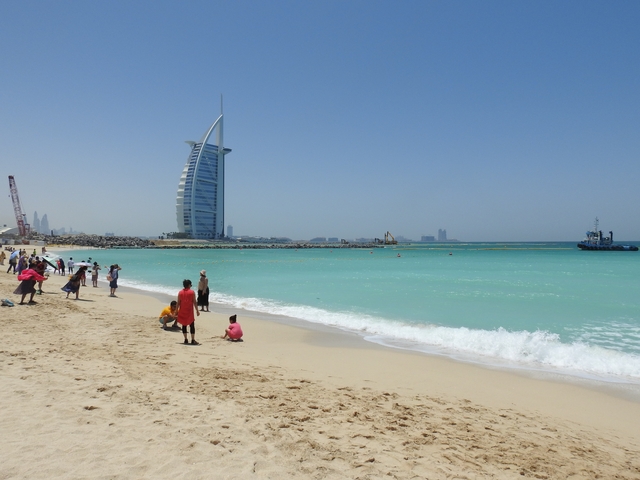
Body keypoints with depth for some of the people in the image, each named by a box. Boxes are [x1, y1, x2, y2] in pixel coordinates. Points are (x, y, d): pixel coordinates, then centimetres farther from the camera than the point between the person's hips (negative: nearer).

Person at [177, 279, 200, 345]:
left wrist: (176, 311, 11)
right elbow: (194, 302, -5)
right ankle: (193, 340, -3)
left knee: (184, 325, 10)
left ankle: (186, 340, 11)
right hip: (189, 312, -3)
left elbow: (178, 303, 3)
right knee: (192, 325, 1)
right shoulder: (192, 292, -5)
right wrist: (197, 310, 0)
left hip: (182, 312, 3)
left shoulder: (180, 292, 3)